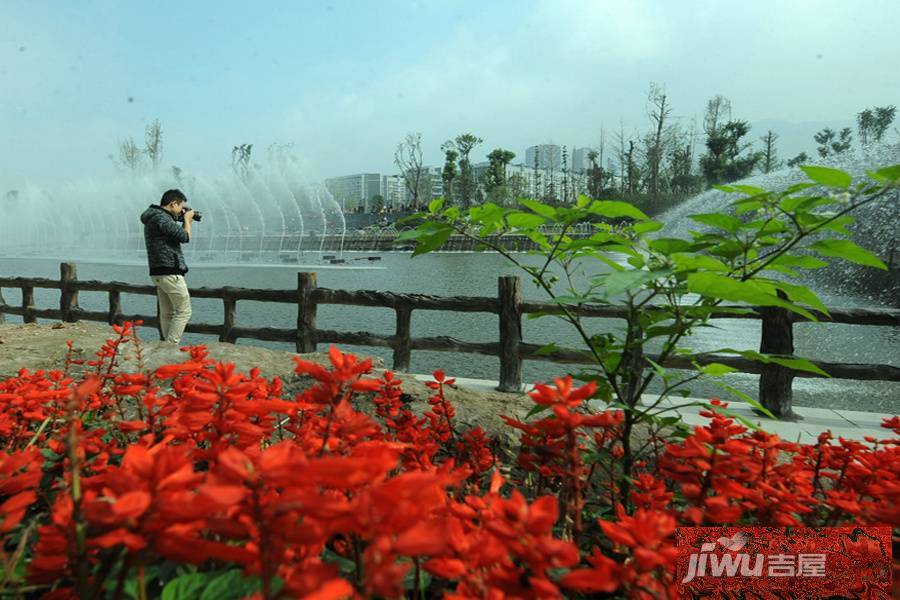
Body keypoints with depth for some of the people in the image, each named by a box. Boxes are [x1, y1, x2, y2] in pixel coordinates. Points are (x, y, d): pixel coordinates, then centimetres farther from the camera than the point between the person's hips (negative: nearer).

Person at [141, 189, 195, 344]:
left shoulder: (153, 217, 17)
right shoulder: (161, 218, -15)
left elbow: (176, 234, 25)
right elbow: (185, 237, -16)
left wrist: (186, 222, 18)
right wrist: (187, 220, 0)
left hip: (158, 273, 10)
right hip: (170, 272, -10)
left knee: (167, 313, 12)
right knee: (184, 311, -5)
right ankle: (171, 345, -7)